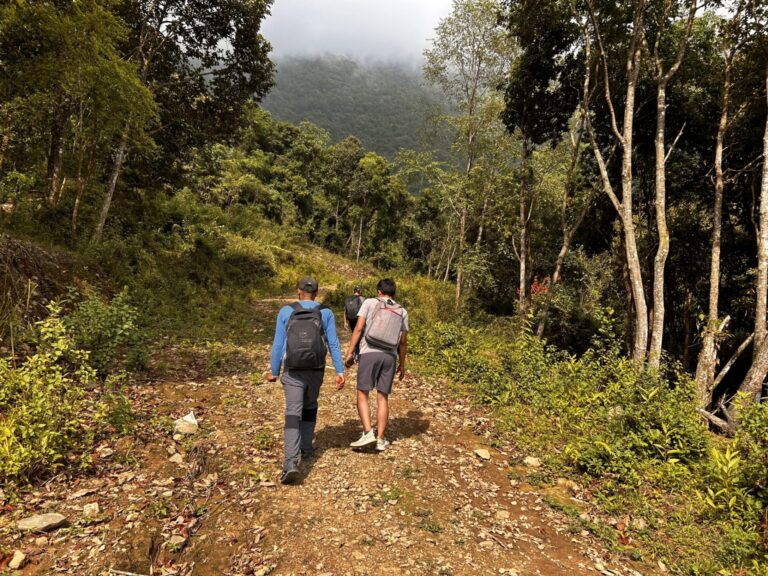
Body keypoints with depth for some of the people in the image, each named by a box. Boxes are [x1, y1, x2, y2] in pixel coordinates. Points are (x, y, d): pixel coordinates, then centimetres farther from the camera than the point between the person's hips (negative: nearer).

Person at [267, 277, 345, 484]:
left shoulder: (286, 312, -1)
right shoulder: (326, 313, 0)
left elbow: (278, 344, -2)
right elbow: (333, 344, -4)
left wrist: (274, 372, 8)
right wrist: (340, 371, -2)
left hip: (293, 372, -2)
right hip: (316, 371, 2)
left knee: (293, 414, -5)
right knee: (310, 407, 25)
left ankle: (291, 462, -19)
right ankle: (306, 448, 33)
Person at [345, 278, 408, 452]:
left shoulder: (370, 302, 5)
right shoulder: (402, 311, 12)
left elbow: (359, 328, -3)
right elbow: (403, 341, 11)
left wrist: (350, 352, 0)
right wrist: (402, 363, 22)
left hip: (369, 353, -3)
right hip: (390, 356, 3)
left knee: (362, 394, 6)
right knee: (383, 397, 10)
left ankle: (368, 433, -5)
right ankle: (380, 439, 13)